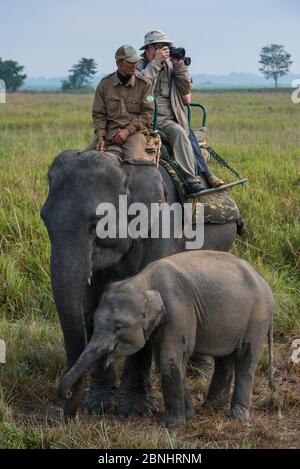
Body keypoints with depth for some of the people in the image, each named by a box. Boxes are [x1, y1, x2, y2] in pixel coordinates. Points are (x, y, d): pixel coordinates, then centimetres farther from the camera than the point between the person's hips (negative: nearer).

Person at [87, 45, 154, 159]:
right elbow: (98, 114, 10)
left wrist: (128, 130, -12)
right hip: (110, 132, 3)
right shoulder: (105, 84, 7)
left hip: (135, 131, -2)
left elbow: (148, 113, -2)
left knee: (134, 158, -33)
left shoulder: (144, 83, 2)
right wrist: (100, 136, -7)